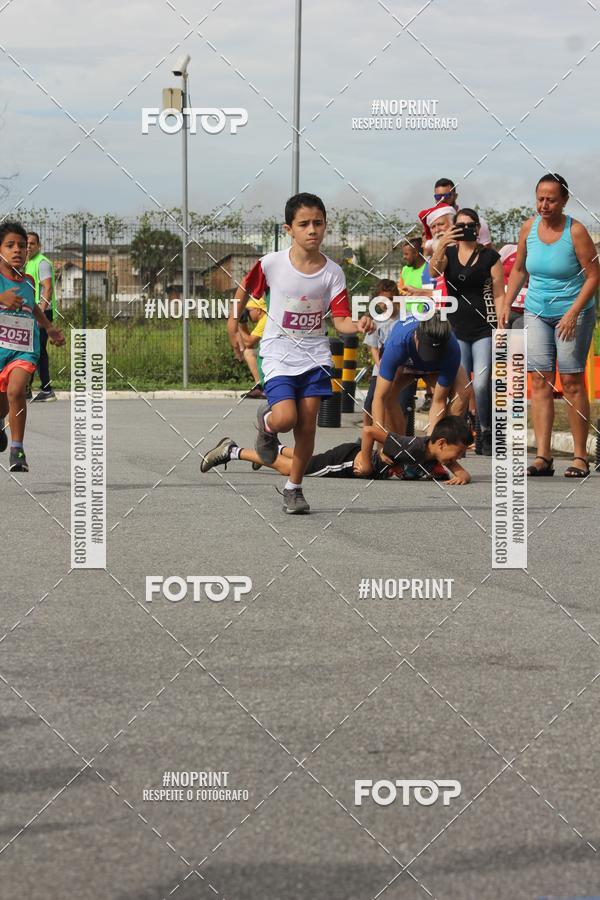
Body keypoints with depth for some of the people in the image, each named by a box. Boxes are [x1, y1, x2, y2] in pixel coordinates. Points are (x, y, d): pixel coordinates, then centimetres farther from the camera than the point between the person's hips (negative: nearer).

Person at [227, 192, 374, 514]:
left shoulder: (332, 272, -6)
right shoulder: (272, 263, -10)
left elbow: (340, 320, -9)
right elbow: (245, 288, 10)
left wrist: (358, 326, -29)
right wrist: (233, 319, 11)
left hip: (314, 355, 2)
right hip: (278, 353, -2)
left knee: (307, 426, 1)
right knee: (285, 418, -20)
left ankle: (293, 488, 20)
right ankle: (266, 421, 18)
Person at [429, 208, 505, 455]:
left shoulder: (490, 257, 4)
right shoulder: (448, 254, 9)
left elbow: (499, 295, 2)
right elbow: (433, 272, -13)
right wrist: (441, 245, -30)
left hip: (484, 330, -2)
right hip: (456, 330, 2)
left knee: (481, 384, -12)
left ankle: (487, 434, 1)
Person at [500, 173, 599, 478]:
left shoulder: (576, 231, -14)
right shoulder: (529, 227, 1)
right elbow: (519, 270, 14)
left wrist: (573, 313, -20)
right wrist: (506, 304, 5)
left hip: (573, 313, -5)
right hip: (537, 313, 5)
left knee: (571, 382, -4)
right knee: (540, 381, -1)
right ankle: (543, 456, -3)